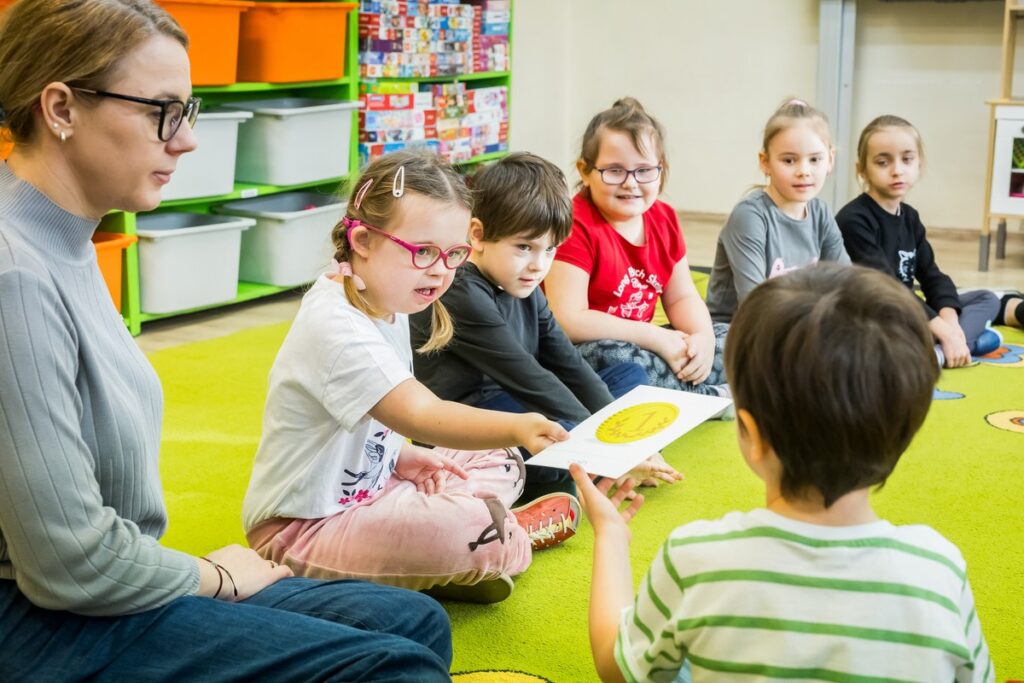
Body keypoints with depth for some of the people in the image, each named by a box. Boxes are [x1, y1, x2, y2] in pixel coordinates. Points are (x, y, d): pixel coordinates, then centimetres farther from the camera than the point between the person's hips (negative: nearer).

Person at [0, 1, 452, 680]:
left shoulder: (64, 243, 6)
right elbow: (71, 565, -24)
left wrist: (211, 573, 3)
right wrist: (218, 577, -7)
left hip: (108, 589, 10)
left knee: (416, 622, 8)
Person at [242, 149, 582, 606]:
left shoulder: (386, 303, 4)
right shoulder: (335, 327, -28)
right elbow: (422, 415, -41)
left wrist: (403, 456, 1)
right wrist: (517, 427, -55)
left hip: (367, 489, 10)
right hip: (301, 530, -10)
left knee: (502, 465, 15)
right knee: (470, 525, -29)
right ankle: (501, 543, 2)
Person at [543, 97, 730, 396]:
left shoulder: (663, 218, 4)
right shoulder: (574, 225, -19)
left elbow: (682, 297, 11)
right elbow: (569, 321, -27)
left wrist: (702, 336, -13)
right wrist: (657, 338, -25)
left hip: (639, 345, 8)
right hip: (580, 353, -7)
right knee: (614, 357, -37)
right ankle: (713, 397, -16)